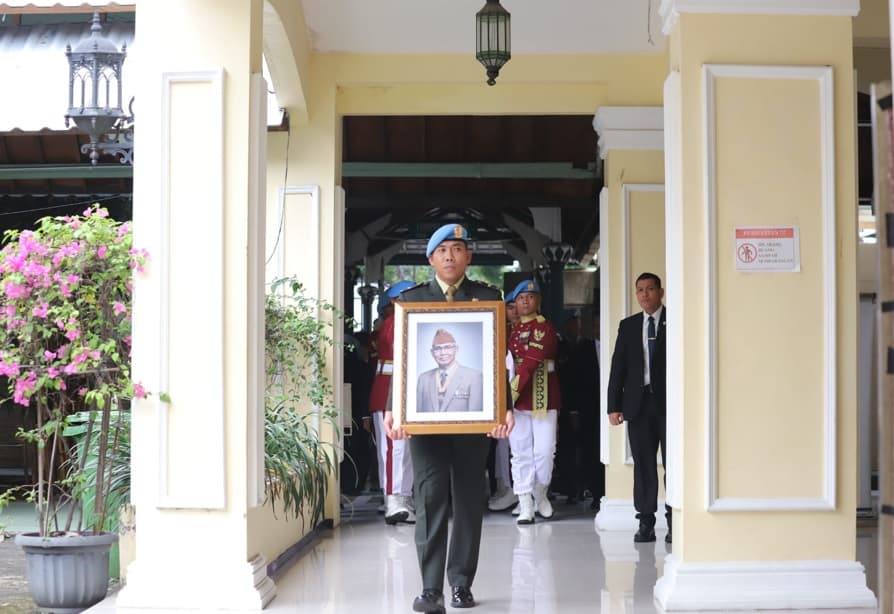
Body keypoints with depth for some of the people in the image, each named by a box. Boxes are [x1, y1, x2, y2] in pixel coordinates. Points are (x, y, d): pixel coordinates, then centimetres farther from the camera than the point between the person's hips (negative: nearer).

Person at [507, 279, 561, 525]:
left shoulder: (545, 328, -4)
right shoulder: (511, 330, 14)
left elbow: (531, 363, -14)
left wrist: (511, 391, -19)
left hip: (544, 399, -4)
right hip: (517, 401, 4)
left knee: (545, 451, -3)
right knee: (521, 454, 1)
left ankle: (540, 495, 20)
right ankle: (525, 506, 5)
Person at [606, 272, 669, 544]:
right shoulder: (628, 326, 13)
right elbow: (618, 367, 11)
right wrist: (614, 405, 3)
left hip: (668, 401, -3)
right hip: (638, 402, 3)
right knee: (643, 464, 3)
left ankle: (674, 522, 3)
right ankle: (646, 522, 7)